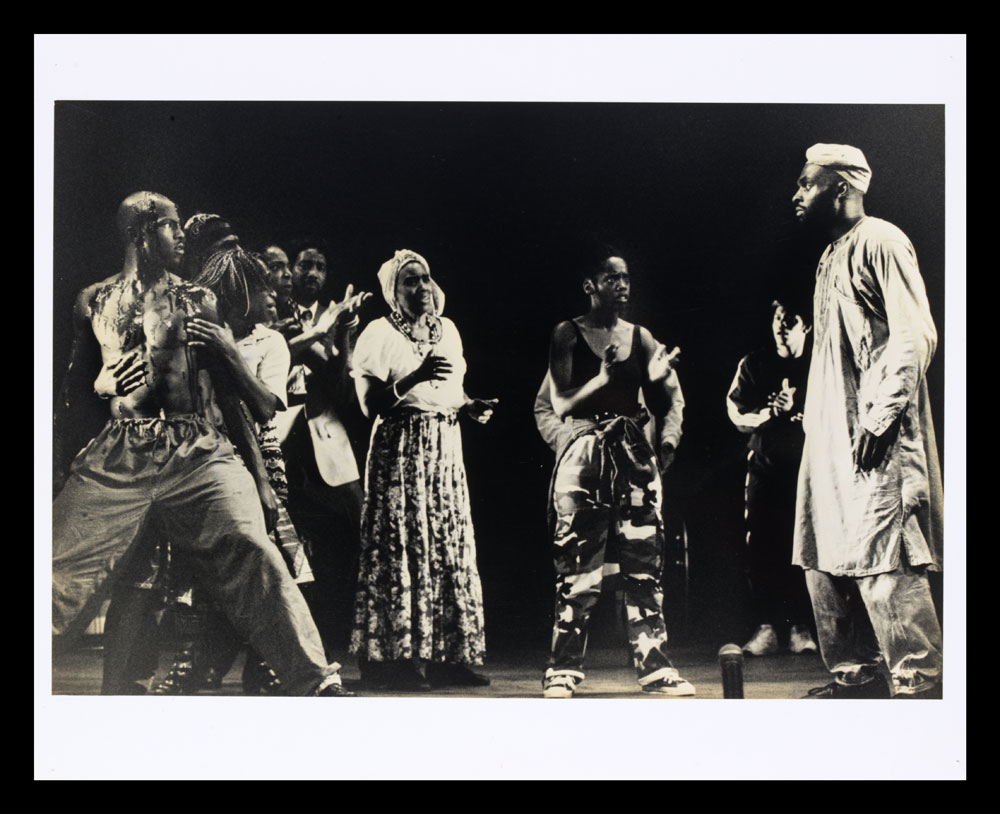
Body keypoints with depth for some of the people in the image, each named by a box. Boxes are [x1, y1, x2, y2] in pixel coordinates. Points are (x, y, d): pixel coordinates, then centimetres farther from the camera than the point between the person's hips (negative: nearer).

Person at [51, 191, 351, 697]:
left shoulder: (198, 301, 16)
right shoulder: (94, 302, 16)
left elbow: (226, 391, 15)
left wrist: (259, 475, 11)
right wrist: (104, 383, -4)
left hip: (199, 455, -1)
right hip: (118, 459, 1)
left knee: (251, 554, -20)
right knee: (55, 568, -9)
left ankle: (319, 686, -20)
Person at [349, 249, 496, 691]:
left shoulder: (447, 330, 16)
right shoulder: (378, 334, -3)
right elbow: (370, 403, -11)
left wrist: (472, 407, 2)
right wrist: (413, 379, -23)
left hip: (445, 448, 6)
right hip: (400, 449, -6)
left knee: (451, 548, 2)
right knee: (400, 549, -7)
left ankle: (445, 657, 7)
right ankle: (393, 657, -2)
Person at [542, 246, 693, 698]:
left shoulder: (640, 337, 12)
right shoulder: (568, 335, 0)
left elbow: (668, 402, 10)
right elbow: (561, 405, -8)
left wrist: (670, 437, -10)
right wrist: (604, 377, -21)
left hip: (634, 456, 4)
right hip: (586, 457, -4)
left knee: (645, 566, 4)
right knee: (578, 571, -3)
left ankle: (654, 667, 9)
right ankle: (563, 671, 4)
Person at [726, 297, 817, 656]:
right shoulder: (753, 365, 13)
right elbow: (737, 414, 6)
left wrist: (796, 410, -14)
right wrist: (767, 414, -13)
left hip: (805, 464, -1)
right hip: (764, 464, 1)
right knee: (761, 543, -6)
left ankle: (800, 627, -2)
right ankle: (766, 627, -3)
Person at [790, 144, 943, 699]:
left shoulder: (880, 241, -6)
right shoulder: (831, 256, 21)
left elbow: (915, 335, -14)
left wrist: (882, 417, -20)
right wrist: (811, 415, 14)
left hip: (875, 438, -9)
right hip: (832, 435, 9)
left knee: (881, 558, -12)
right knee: (825, 560, 9)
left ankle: (918, 684, -6)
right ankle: (856, 677, 18)